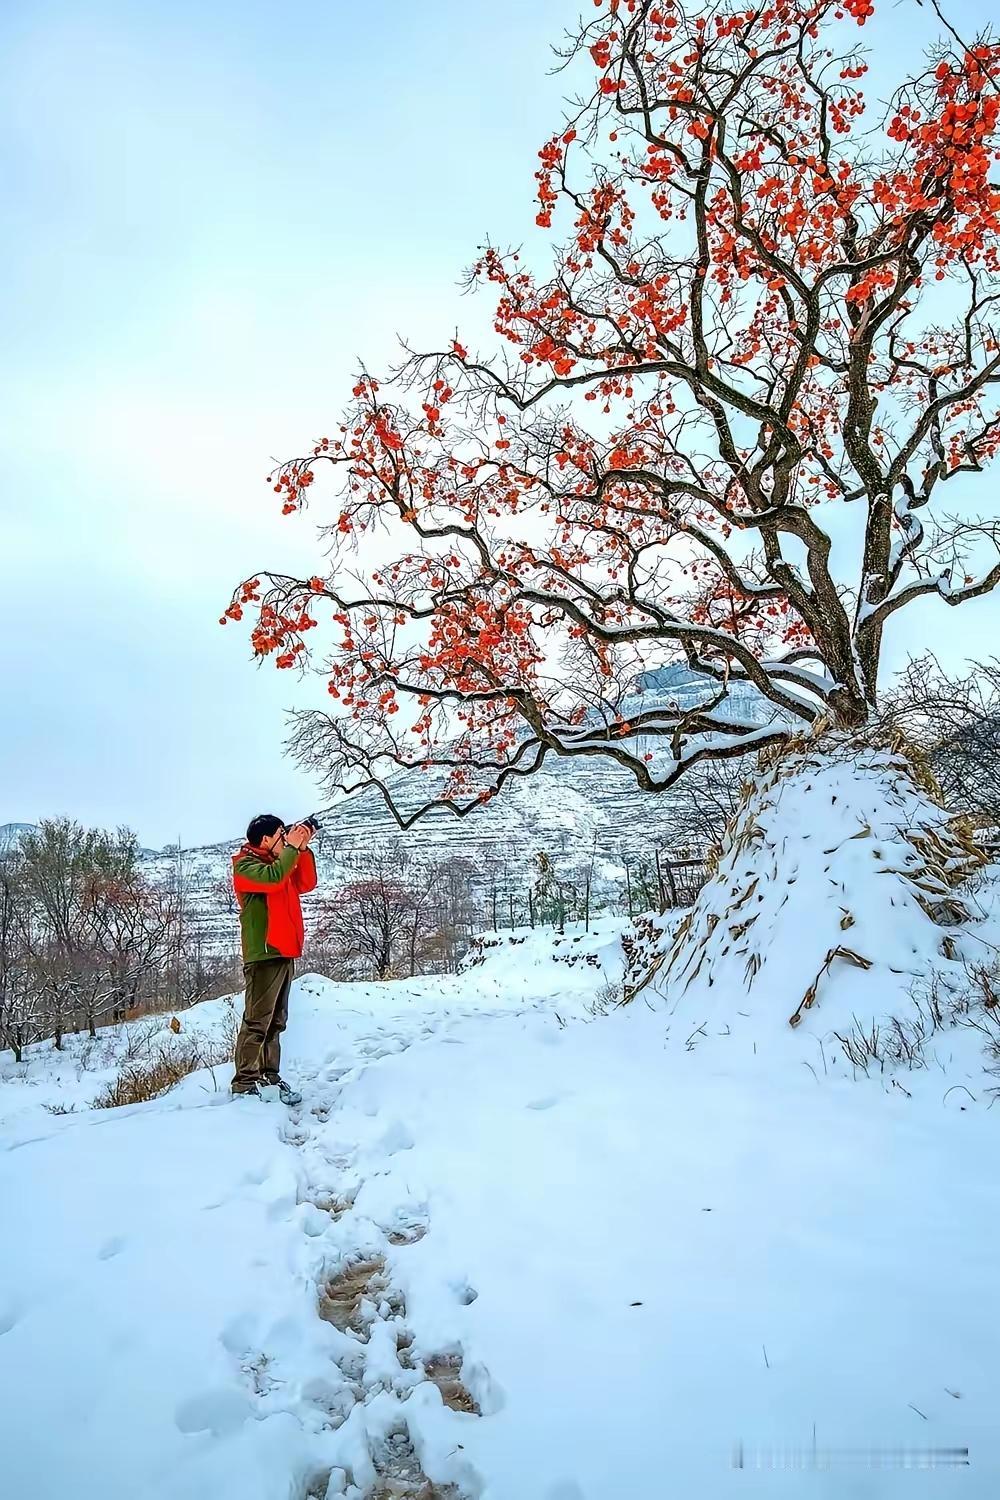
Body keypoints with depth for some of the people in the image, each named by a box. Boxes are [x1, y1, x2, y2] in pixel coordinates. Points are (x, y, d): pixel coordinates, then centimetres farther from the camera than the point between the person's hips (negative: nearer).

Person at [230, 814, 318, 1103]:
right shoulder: (245, 864, -5)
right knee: (257, 1020, -7)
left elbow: (306, 883, 13)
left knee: (275, 1021, 11)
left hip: (284, 953, 9)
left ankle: (269, 1076, 16)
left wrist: (303, 849, 4)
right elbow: (273, 877, -24)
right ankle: (246, 1081, -3)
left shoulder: (278, 862, 20)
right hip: (263, 954, -9)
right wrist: (292, 847, -13)